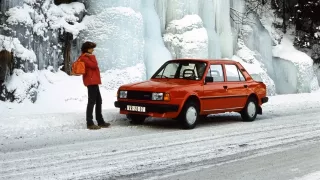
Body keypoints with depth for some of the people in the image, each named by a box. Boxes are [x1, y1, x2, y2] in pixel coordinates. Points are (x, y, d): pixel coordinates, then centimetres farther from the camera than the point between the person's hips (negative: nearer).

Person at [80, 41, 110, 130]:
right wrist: (92, 56, -11)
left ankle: (100, 121, 18)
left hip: (94, 81, 11)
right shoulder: (84, 57, -11)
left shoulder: (87, 57, 21)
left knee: (98, 101, 13)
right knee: (91, 102, -11)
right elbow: (93, 65, -20)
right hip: (91, 81, -11)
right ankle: (89, 123, -11)